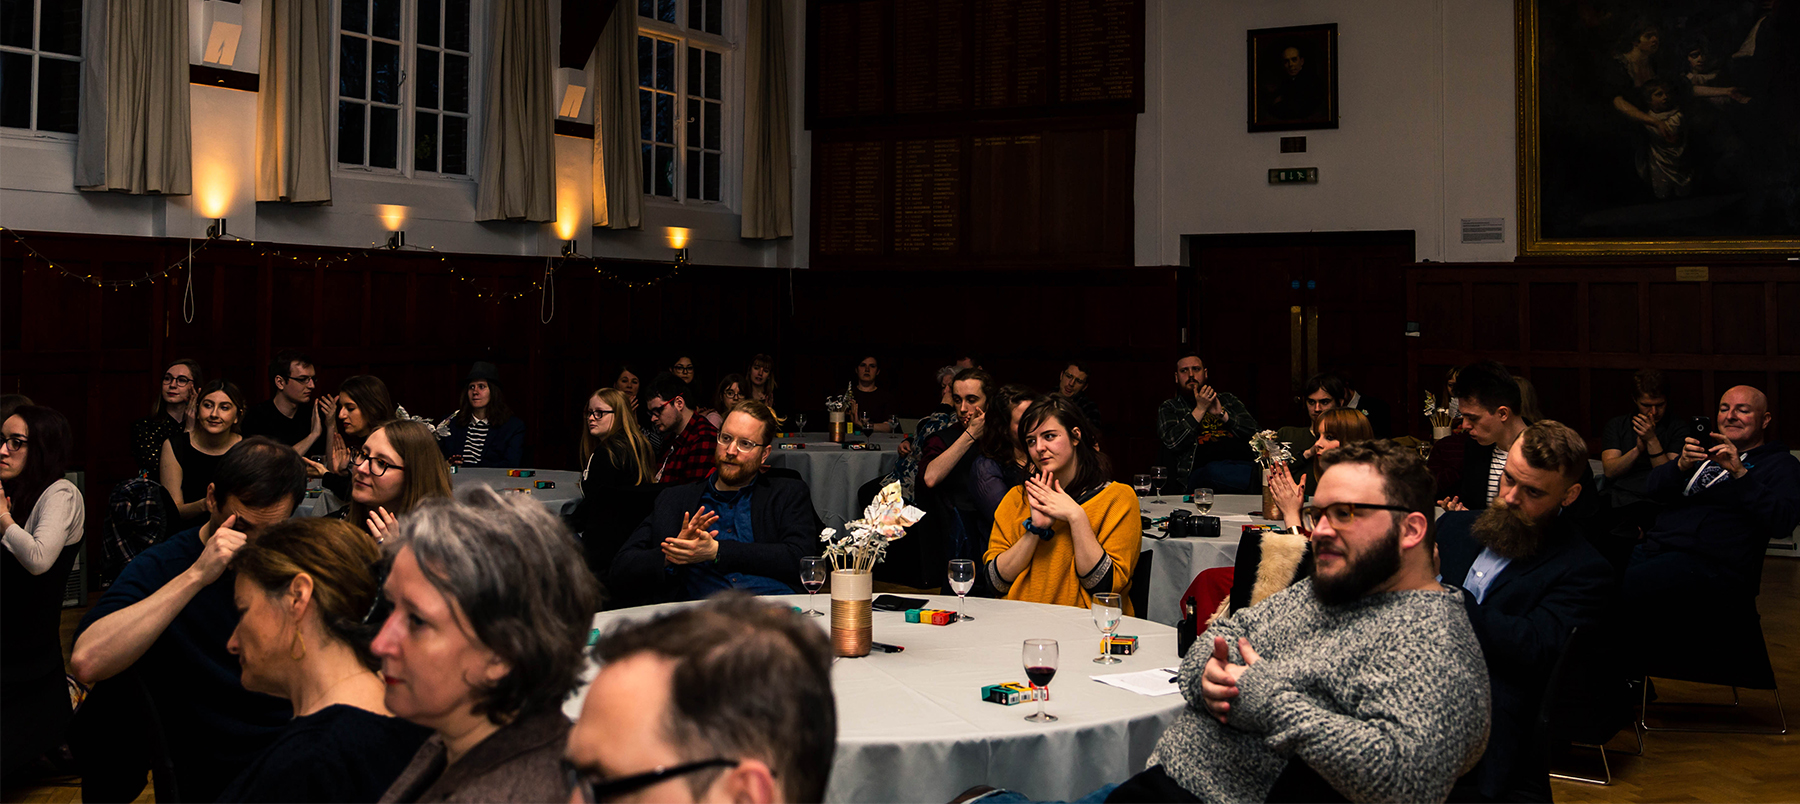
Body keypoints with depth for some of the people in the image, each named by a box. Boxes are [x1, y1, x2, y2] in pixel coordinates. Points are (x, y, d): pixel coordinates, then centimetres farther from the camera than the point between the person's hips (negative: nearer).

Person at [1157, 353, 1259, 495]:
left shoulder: (1227, 400, 28)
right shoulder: (1169, 407, 21)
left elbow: (1256, 433, 15)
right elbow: (1172, 443, 0)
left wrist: (1222, 414, 4)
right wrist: (1200, 409, 2)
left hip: (1242, 464, 2)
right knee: (1214, 470, -40)